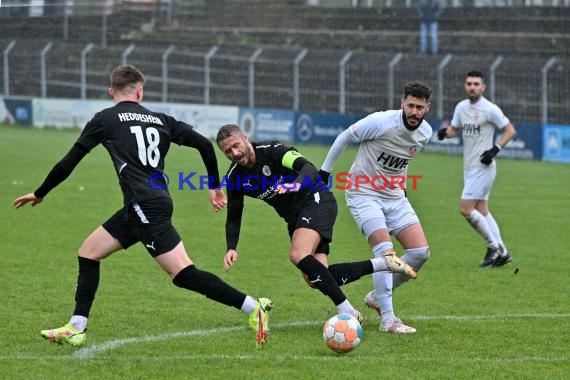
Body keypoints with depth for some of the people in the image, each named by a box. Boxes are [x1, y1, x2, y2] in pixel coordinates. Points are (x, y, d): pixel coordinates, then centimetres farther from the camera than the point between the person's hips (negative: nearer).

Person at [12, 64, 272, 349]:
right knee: (88, 253, 16)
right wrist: (215, 186, 23)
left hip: (146, 207, -7)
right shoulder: (160, 120, 15)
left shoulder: (105, 120, 2)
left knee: (183, 274, -11)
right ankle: (76, 329, 15)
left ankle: (253, 307, -17)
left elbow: (68, 163, 5)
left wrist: (39, 194, 19)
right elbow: (204, 144, 10)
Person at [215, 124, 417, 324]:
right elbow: (233, 217, 9)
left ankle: (347, 312, -28)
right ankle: (382, 263, -1)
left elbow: (308, 167, -31)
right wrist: (231, 248, -7)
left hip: (316, 201, -7)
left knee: (298, 255, -31)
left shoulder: (272, 150, -18)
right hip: (294, 218, 7)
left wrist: (297, 184, -53)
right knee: (314, 279, -9)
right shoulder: (234, 178, -1)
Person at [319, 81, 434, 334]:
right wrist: (324, 171, 1)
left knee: (421, 252, -6)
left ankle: (378, 297, 14)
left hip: (394, 197, 6)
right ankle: (387, 320, -19)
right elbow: (344, 138, -6)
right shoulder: (380, 122, -21)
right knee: (385, 250, -23)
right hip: (364, 194, -6)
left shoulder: (425, 133, -2)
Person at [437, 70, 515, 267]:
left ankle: (494, 246, 0)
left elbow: (510, 130, -7)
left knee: (466, 209, -12)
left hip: (483, 167, -8)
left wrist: (495, 149, -17)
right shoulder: (461, 107, 8)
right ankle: (502, 252, 16)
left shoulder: (490, 109, -13)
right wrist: (445, 132, -3)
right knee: (482, 210, 10)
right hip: (469, 167, 8)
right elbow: (454, 129, 19)